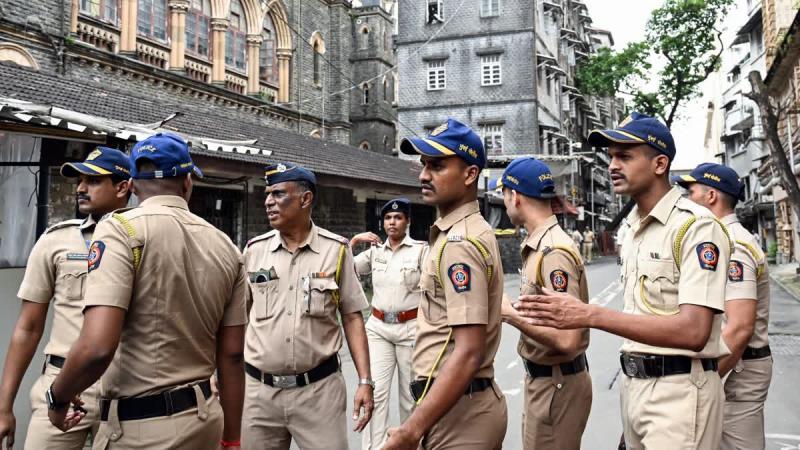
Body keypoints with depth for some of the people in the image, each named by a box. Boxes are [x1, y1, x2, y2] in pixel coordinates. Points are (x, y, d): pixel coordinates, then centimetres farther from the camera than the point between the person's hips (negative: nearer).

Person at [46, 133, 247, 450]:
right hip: (204, 419, 5)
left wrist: (57, 399, -2)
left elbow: (97, 347, -22)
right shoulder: (226, 247, 3)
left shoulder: (121, 228, -12)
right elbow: (232, 355, 5)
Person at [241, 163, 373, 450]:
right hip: (260, 389, 2)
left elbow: (352, 318, 1)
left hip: (319, 387, -2)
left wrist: (365, 381, -5)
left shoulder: (336, 250, -3)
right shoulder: (254, 250, 3)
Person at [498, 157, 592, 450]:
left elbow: (566, 339, -31)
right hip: (541, 379, 10)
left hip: (556, 384, -10)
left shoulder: (554, 253, -24)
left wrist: (510, 314, -20)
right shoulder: (538, 246, 8)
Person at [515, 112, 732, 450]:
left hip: (678, 390, -7)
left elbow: (693, 331, -24)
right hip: (632, 382, 8)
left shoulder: (696, 226, -15)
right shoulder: (632, 228, 12)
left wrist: (590, 315, -28)